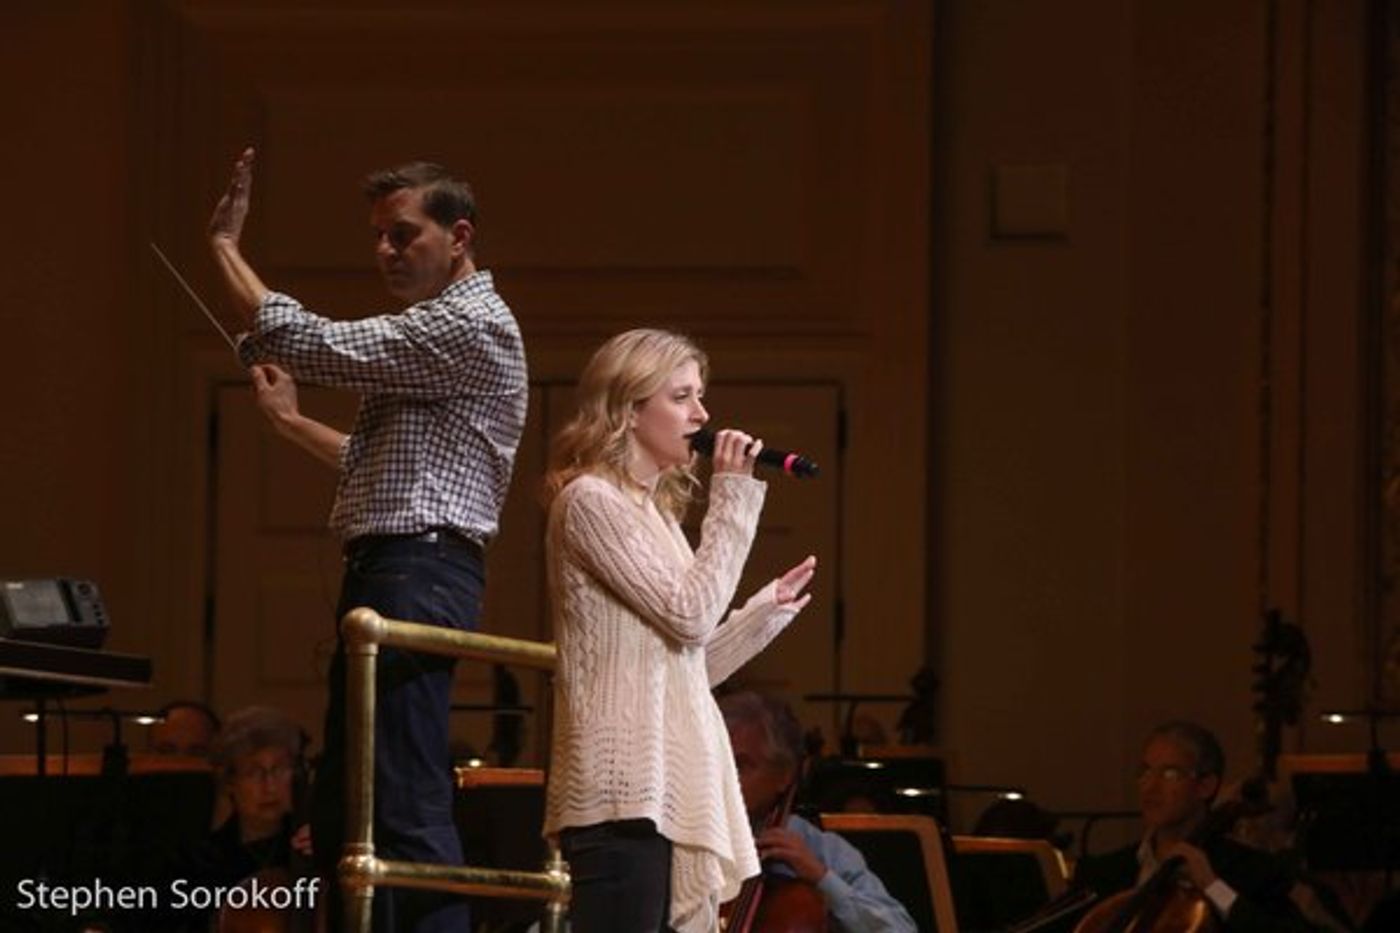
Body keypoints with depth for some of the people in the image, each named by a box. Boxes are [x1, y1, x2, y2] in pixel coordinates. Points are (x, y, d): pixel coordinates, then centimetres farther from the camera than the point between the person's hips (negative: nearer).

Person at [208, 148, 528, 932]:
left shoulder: (471, 326, -9)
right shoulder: (437, 330, 25)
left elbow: (306, 344, -13)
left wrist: (226, 244, -3)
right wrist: (292, 421, 31)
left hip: (417, 578, -11)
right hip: (391, 575, 11)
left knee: (408, 809, -18)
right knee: (346, 810, 12)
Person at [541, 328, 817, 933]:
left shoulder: (652, 510, 23)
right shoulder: (590, 500, -5)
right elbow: (688, 615, -14)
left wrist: (770, 607, 18)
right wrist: (733, 496, -9)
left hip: (668, 788, 10)